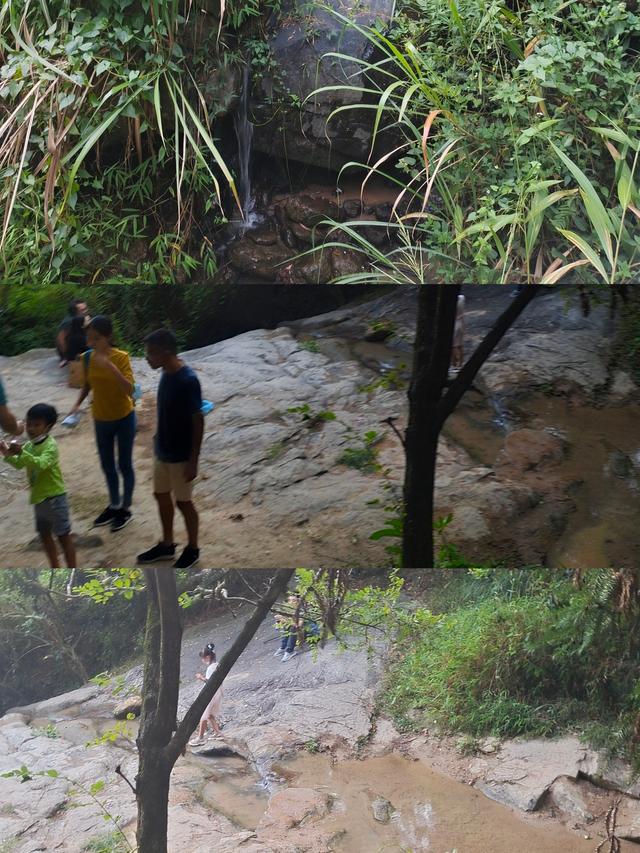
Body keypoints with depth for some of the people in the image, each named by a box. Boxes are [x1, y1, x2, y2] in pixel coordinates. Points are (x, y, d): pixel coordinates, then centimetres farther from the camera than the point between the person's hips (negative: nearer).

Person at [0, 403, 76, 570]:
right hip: (39, 498, 9)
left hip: (54, 498, -9)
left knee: (63, 536, 0)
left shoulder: (50, 446, -20)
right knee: (44, 534, 18)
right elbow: (19, 464, 12)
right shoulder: (29, 445, 5)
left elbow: (40, 464, -37)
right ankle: (55, 570, 32)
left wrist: (21, 453, -49)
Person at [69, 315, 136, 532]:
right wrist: (78, 403, -8)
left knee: (124, 465, 8)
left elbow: (130, 390, -29)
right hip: (101, 420, 5)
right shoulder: (87, 358, -6)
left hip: (124, 418, -5)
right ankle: (114, 505, 34)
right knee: (107, 465, 16)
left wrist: (110, 367, -39)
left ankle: (126, 508, 24)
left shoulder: (121, 357, -20)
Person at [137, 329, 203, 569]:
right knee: (161, 495, 20)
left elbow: (198, 422, -22)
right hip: (163, 451, 8)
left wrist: (193, 461, -20)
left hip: (181, 455, -8)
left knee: (183, 502, 8)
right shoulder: (167, 373, -1)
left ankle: (192, 549, 28)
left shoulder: (188, 380, -27)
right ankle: (167, 545, 38)